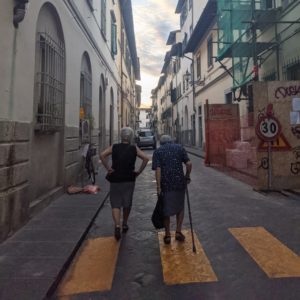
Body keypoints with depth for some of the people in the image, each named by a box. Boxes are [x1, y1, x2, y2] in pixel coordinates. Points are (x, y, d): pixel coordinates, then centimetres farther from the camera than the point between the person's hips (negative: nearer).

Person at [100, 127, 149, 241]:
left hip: (116, 179, -1)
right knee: (127, 203, 17)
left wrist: (108, 168, -6)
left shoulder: (114, 147, 0)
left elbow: (102, 155, -11)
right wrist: (139, 171, -3)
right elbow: (145, 158, -10)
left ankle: (117, 225, -14)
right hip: (129, 180, 1)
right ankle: (124, 224, 30)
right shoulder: (134, 149, 0)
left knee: (115, 204, 4)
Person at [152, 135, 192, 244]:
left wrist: (158, 187, -11)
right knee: (180, 207, 20)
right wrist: (187, 176, 9)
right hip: (179, 183, 1)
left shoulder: (157, 151, 3)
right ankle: (178, 232, 18)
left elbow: (158, 170, -9)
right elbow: (189, 163, -4)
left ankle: (167, 235, 20)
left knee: (166, 209, 12)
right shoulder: (180, 148, 6)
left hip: (165, 184, -1)